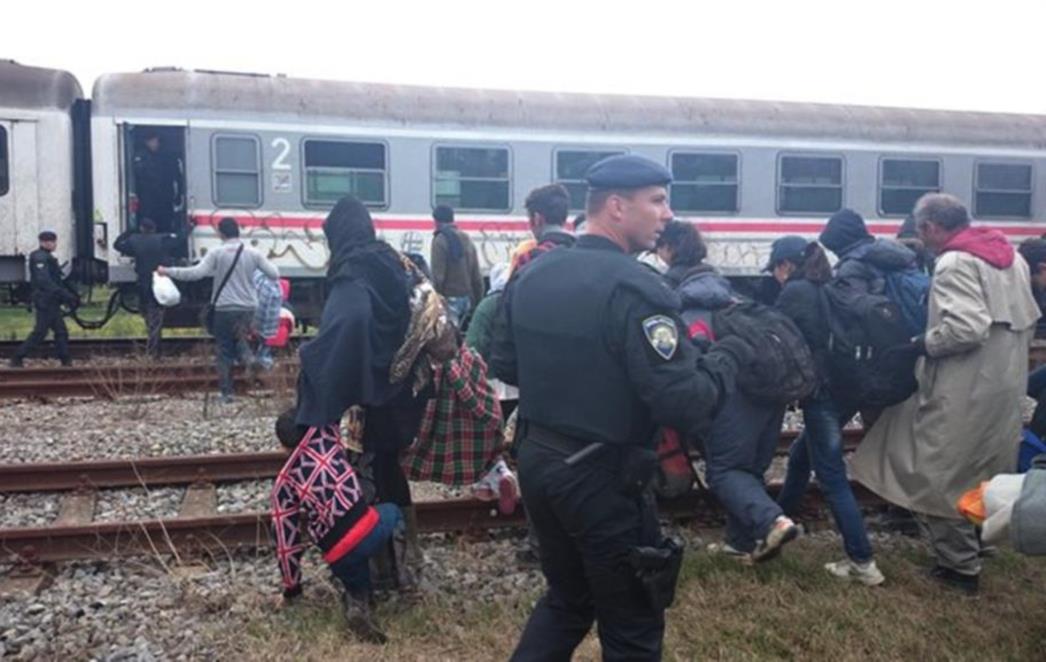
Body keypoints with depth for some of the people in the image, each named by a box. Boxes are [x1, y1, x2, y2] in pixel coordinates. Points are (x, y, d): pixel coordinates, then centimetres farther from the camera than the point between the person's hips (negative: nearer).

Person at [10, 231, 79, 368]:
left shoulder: (48, 258, 17)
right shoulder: (40, 258, -13)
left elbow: (57, 281, 20)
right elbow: (44, 281, -24)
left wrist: (71, 295, 13)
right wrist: (65, 295, -26)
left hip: (52, 302, 10)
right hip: (45, 302, -10)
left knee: (61, 332, 7)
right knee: (40, 332, -6)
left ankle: (66, 361, 7)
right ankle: (17, 358, 2)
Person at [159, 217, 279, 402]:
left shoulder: (216, 253, -9)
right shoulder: (253, 253, 0)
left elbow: (197, 272, -17)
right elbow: (274, 274, 1)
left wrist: (168, 271, -9)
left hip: (224, 309, -2)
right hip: (248, 309, 3)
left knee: (224, 350, 7)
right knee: (239, 338, 23)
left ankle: (226, 392, 7)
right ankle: (246, 355, -11)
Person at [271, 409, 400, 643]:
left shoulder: (283, 484, 12)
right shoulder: (325, 437, 8)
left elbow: (286, 541, 14)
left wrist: (291, 587, 24)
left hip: (340, 557, 0)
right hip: (370, 528, 0)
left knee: (355, 580, 33)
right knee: (392, 512, 35)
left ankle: (356, 602, -2)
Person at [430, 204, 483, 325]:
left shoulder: (440, 240, -11)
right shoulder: (466, 239, 12)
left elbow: (438, 275, -16)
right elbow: (476, 275, 12)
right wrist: (478, 300, 17)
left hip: (449, 298, -7)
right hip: (466, 298, 7)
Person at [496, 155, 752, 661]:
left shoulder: (532, 274, 3)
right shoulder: (632, 288, -21)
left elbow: (504, 364, 13)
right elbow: (683, 406, -25)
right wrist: (728, 357, -8)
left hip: (536, 460, 8)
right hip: (602, 477, -7)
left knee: (566, 599, 26)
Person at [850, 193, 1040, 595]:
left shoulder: (954, 263, -17)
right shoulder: (1009, 254, 11)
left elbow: (967, 327, -28)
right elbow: (1029, 319, 16)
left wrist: (924, 344, -14)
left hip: (965, 392, -9)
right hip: (1005, 385, 9)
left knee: (941, 478, 4)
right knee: (985, 474, 22)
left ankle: (961, 566, 11)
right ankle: (977, 541, 36)